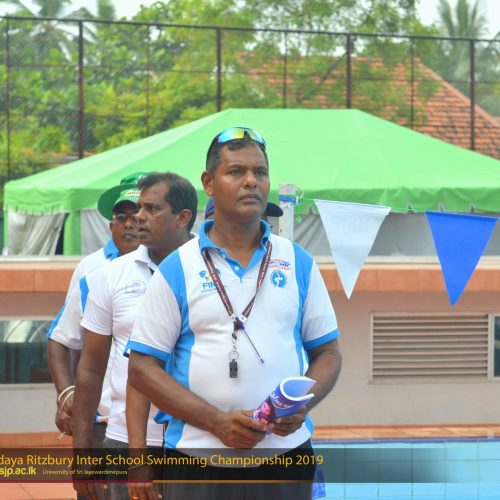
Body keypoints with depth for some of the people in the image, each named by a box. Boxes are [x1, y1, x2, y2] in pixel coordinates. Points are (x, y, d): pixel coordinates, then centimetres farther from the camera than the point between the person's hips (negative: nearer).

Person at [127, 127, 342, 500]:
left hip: (285, 456, 2)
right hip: (200, 464, -2)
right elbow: (142, 368, 0)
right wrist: (217, 421, -11)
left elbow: (327, 353, 14)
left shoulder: (298, 263, 10)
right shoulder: (177, 269, 3)